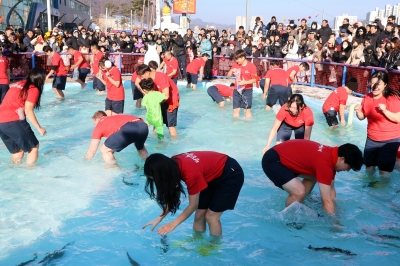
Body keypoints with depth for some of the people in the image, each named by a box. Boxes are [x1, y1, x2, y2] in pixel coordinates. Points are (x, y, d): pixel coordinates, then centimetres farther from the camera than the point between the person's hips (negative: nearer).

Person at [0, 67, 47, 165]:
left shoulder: (19, 84, 20)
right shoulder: (34, 89, -2)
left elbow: (12, 104, 16)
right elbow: (28, 111, -10)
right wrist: (39, 128, -5)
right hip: (13, 121, -8)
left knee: (17, 150, 21)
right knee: (34, 146, 8)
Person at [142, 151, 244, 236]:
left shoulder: (190, 173, -37)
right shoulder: (172, 166, -14)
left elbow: (193, 205, -22)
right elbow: (174, 197, -1)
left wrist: (173, 224, -15)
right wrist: (159, 219, -4)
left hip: (231, 174, -7)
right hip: (212, 176, 7)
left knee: (211, 216, -3)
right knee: (199, 214, 7)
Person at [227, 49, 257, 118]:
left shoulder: (251, 66, -9)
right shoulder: (235, 65, 4)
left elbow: (254, 79, -11)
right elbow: (228, 76, 9)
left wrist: (245, 82, -26)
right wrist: (232, 71, -12)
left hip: (247, 90, -4)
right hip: (237, 89, 4)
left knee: (247, 109, -2)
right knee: (236, 109, 7)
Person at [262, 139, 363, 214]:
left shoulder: (331, 154, 3)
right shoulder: (325, 163, -27)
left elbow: (331, 189, 13)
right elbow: (327, 201, -23)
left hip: (284, 156, 11)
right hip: (272, 160, -11)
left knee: (313, 177, 20)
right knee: (299, 192, -24)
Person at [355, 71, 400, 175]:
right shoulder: (367, 97, -2)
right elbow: (362, 117, 8)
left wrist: (385, 111, -30)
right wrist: (358, 111, -13)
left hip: (390, 140, -5)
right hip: (371, 139, 5)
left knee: (384, 170, 2)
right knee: (369, 167, 18)